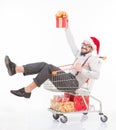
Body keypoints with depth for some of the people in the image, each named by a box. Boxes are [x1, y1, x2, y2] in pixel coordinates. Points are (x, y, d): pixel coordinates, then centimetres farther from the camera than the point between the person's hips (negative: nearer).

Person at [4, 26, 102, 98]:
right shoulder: (79, 54, 21)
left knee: (49, 67, -26)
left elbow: (96, 75, -17)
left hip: (74, 84, -8)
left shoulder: (93, 59, -2)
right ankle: (15, 69, -26)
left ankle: (27, 90, -24)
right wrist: (67, 27, 20)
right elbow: (71, 43, 23)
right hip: (68, 78, 8)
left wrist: (81, 70, -22)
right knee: (44, 65, -11)